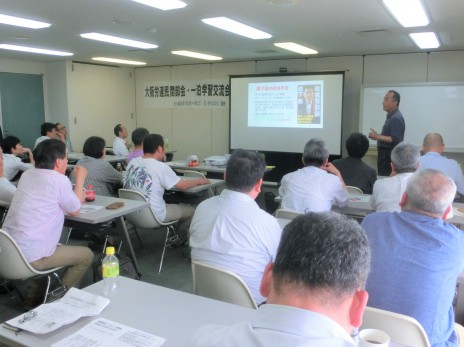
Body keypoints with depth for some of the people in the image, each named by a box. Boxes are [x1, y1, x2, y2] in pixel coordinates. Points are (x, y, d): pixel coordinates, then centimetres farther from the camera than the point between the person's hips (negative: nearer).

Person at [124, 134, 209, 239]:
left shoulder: (132, 162, 1)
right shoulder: (161, 167, -17)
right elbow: (182, 185, -6)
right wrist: (199, 181, 11)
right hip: (153, 217, -7)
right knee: (191, 210, 14)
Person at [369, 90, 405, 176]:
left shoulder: (396, 118, -17)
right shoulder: (391, 116, 15)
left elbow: (395, 139, -23)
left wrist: (378, 137, -20)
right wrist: (377, 136, 11)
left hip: (390, 155, -10)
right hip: (386, 153, 10)